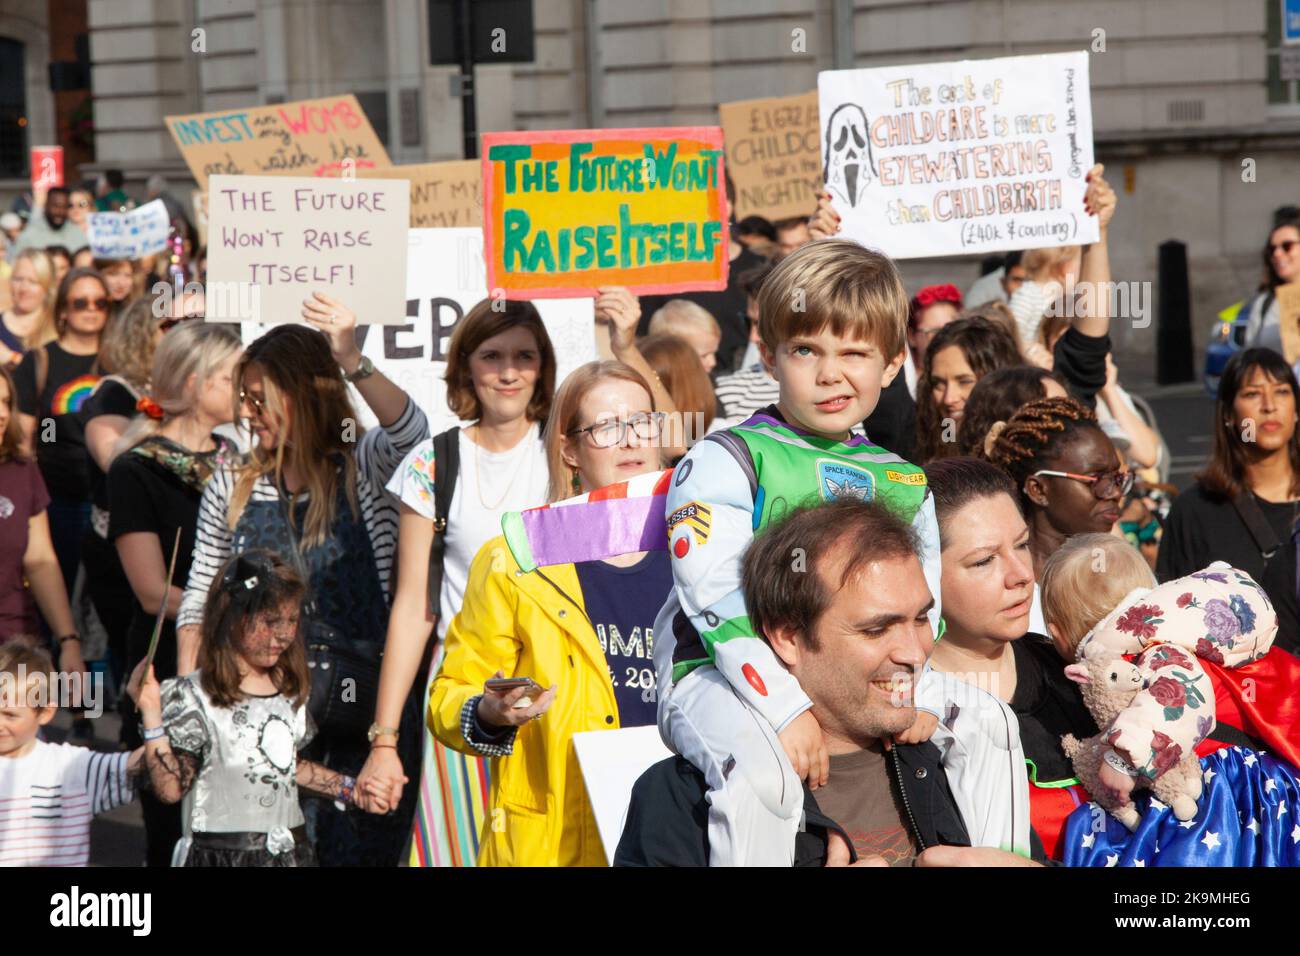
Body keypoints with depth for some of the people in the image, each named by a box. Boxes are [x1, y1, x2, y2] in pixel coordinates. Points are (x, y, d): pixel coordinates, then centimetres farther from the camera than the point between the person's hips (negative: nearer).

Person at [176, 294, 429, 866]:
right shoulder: (230, 491, 11)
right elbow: (199, 600, 12)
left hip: (363, 708, -3)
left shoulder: (364, 472, 0)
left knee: (354, 850, -4)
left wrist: (353, 364, -38)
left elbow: (410, 432, -23)